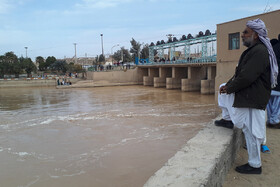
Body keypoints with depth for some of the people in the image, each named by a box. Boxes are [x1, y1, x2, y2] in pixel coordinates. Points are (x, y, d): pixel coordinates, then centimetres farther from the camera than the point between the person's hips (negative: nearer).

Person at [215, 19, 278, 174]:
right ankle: (227, 120, 27)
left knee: (251, 131, -2)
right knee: (224, 90, 22)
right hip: (247, 94, 11)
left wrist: (229, 88, -12)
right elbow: (241, 74, 16)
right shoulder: (254, 50, 13)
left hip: (253, 99, -11)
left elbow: (246, 78, -27)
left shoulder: (259, 51, -21)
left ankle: (255, 165, 13)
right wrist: (228, 85, 4)